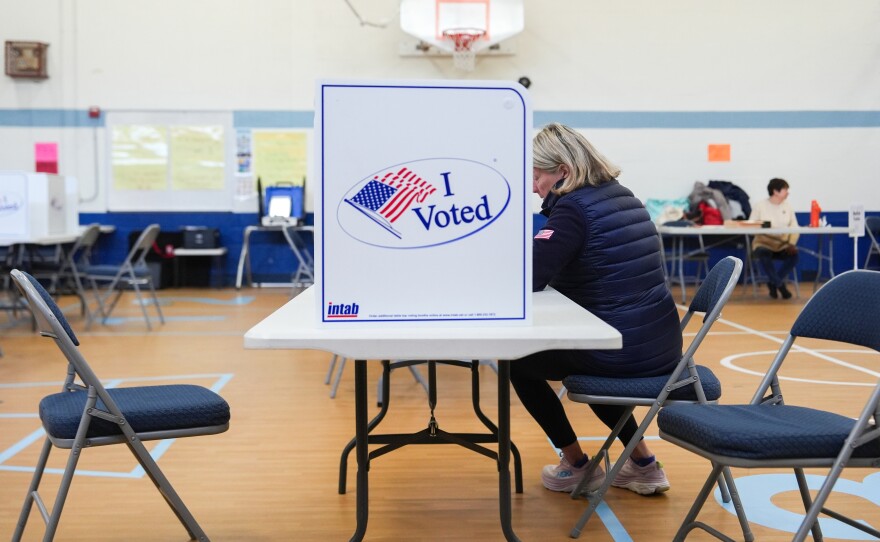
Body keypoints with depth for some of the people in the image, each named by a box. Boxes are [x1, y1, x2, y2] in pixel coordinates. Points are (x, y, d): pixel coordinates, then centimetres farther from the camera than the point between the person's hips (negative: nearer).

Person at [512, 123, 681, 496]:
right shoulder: (619, 195, 11)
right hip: (660, 346, 8)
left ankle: (578, 468, 24)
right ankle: (643, 466, 32)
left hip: (621, 352, -8)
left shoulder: (574, 206, -15)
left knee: (518, 361, 17)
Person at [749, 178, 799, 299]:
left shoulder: (787, 206, 8)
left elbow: (794, 228, 3)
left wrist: (792, 244, -13)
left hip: (783, 245, 3)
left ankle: (773, 283, -6)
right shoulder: (760, 206, -1)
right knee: (764, 254, -36)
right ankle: (780, 285, -17)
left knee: (794, 255, -28)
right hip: (763, 244, -3)